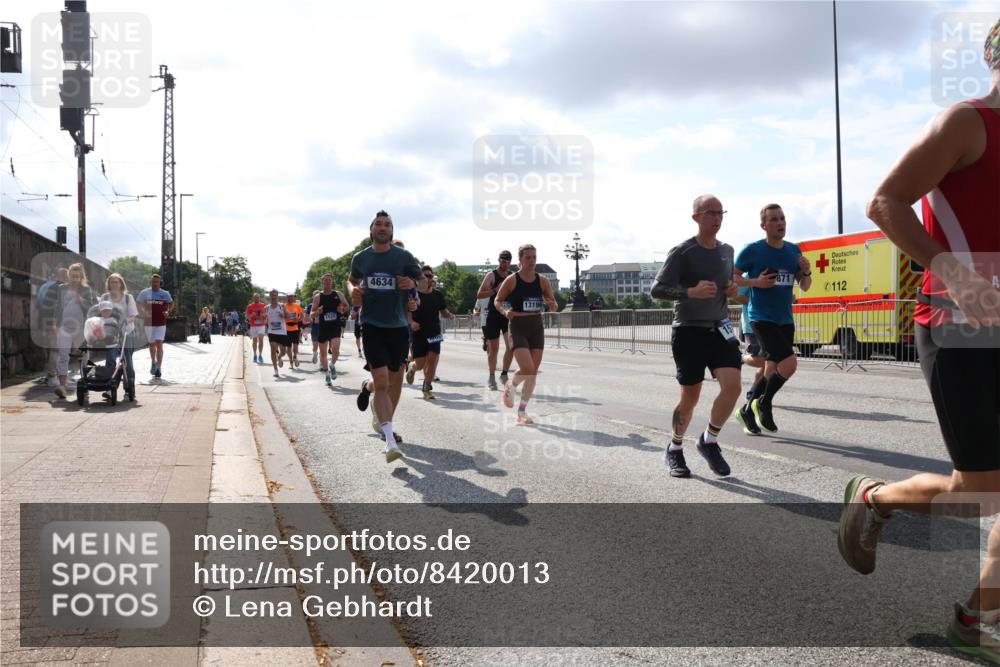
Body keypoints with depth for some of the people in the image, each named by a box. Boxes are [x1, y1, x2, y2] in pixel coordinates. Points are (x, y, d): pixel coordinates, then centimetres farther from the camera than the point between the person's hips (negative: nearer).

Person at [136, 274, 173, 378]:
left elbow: (171, 303, 18)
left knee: (159, 344, -13)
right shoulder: (144, 293, 2)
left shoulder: (165, 294, 2)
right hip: (148, 322, 2)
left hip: (161, 323, -2)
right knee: (152, 344, 15)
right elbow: (137, 304, 12)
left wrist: (168, 311, 0)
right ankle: (153, 363, 38)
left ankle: (159, 368, -12)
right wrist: (144, 311, -5)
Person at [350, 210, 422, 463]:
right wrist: (353, 290, 1)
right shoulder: (360, 258, 4)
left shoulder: (404, 256, 1)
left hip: (398, 326, 2)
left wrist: (412, 283, -14)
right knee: (382, 382, -13)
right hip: (372, 326, -2)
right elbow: (352, 279, 24)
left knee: (396, 381, 14)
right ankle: (391, 442, -12)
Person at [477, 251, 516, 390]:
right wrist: (495, 290, -23)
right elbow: (479, 295, -11)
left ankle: (504, 374, 7)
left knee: (511, 346, -9)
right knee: (493, 348, 4)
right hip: (493, 315, -3)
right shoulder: (491, 275, -4)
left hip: (508, 315, 3)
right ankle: (492, 378, 17)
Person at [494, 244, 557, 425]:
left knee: (533, 372, 4)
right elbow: (497, 300, 4)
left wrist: (552, 305, -13)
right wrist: (505, 312, -16)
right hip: (518, 328, -4)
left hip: (537, 328, 4)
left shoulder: (543, 281, 5)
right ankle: (511, 385, 18)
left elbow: (554, 305, 11)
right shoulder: (511, 280, -4)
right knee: (527, 369, -17)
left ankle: (522, 411, 17)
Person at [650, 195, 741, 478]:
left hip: (719, 329, 5)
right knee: (690, 398, 2)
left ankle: (709, 441, 8)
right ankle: (674, 449, 26)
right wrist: (691, 292, -24)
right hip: (688, 331, -4)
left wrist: (732, 290, 2)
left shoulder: (727, 250, 10)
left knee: (732, 385, -14)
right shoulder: (682, 252, -9)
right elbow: (656, 289, -11)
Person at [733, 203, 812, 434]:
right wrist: (755, 282, -17)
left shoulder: (793, 250, 8)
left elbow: (804, 287, 13)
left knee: (771, 370, 12)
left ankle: (747, 411, 30)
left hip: (785, 320, 6)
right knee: (789, 363, -19)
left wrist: (807, 272, -8)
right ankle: (764, 404, 4)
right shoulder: (752, 250, -8)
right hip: (762, 319, -6)